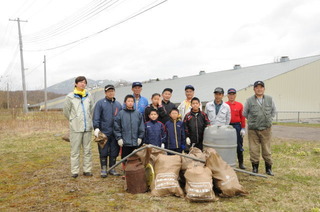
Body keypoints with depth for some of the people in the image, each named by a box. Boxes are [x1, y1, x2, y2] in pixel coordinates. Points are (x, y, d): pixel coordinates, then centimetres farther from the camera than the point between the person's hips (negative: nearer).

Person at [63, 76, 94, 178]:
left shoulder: (89, 96, 7)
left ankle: (87, 170, 16)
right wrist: (73, 120, 9)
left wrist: (89, 120, 10)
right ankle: (75, 171, 9)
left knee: (87, 150, 8)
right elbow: (66, 111, 5)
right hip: (76, 128, -3)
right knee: (75, 150, 1)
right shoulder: (70, 97, -2)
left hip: (88, 127, 3)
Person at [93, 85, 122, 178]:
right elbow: (96, 117, -7)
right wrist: (96, 128, -19)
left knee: (114, 152, 9)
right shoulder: (100, 103, 0)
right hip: (104, 132, -4)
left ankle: (112, 169, 21)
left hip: (115, 133, 4)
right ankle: (103, 169, 15)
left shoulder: (118, 104, 13)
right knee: (103, 152, 3)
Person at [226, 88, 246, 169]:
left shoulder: (240, 105, 5)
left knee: (239, 145, 4)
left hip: (237, 126, 0)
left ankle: (241, 163, 14)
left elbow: (242, 118, 3)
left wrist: (243, 128, -2)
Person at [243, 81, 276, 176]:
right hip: (253, 130, -1)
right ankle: (255, 168, 15)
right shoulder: (249, 101, 1)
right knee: (254, 150, 2)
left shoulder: (270, 99, 6)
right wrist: (252, 120, 9)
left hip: (266, 129, 1)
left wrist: (269, 119, 11)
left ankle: (268, 168, 17)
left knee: (267, 150, 6)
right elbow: (245, 113, 12)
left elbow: (273, 111, 19)